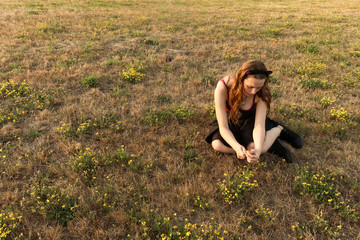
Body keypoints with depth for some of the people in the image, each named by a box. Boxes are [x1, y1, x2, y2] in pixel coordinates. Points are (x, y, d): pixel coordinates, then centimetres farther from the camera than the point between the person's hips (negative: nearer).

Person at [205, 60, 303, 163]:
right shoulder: (223, 88, -34)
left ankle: (278, 129, 1)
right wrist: (237, 147, -51)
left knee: (257, 147, -28)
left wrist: (258, 149, -51)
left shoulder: (261, 93, -28)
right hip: (231, 120, 1)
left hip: (250, 119, -1)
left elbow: (259, 125, -30)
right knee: (217, 145, -27)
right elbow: (223, 127, -33)